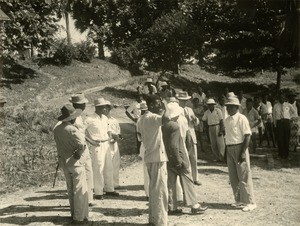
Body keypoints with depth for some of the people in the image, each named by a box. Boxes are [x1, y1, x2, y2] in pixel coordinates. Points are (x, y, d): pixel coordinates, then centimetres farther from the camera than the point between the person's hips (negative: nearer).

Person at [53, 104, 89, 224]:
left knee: (71, 189, 18)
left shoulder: (56, 129, 2)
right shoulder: (72, 130, -22)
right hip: (76, 162, -7)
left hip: (64, 162, 8)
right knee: (80, 190, 2)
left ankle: (74, 214, 29)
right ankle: (79, 217, 7)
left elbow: (60, 144, 5)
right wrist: (78, 153, -11)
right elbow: (82, 144, -27)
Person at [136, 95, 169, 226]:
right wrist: (166, 107, -20)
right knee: (160, 190, -3)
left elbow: (139, 132, 23)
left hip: (150, 156, 10)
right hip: (157, 157, -10)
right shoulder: (152, 117, -18)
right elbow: (165, 119, -37)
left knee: (153, 189, 17)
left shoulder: (143, 118, 12)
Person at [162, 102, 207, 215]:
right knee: (187, 181, 4)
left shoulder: (163, 125, 4)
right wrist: (178, 160, -18)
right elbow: (173, 145, -24)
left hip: (168, 158, 7)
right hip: (178, 157, -7)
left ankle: (172, 207, 17)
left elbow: (164, 142, 7)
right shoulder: (175, 126, -19)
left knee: (171, 182, 11)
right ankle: (194, 205, 11)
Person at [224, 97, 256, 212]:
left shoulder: (241, 119, -12)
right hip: (229, 149, 7)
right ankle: (239, 200, 25)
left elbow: (247, 136, -15)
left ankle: (250, 202, 9)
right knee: (233, 177, 12)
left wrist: (243, 152, -19)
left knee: (243, 176, -2)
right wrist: (226, 151, 13)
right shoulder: (226, 120, 11)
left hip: (239, 148, -7)